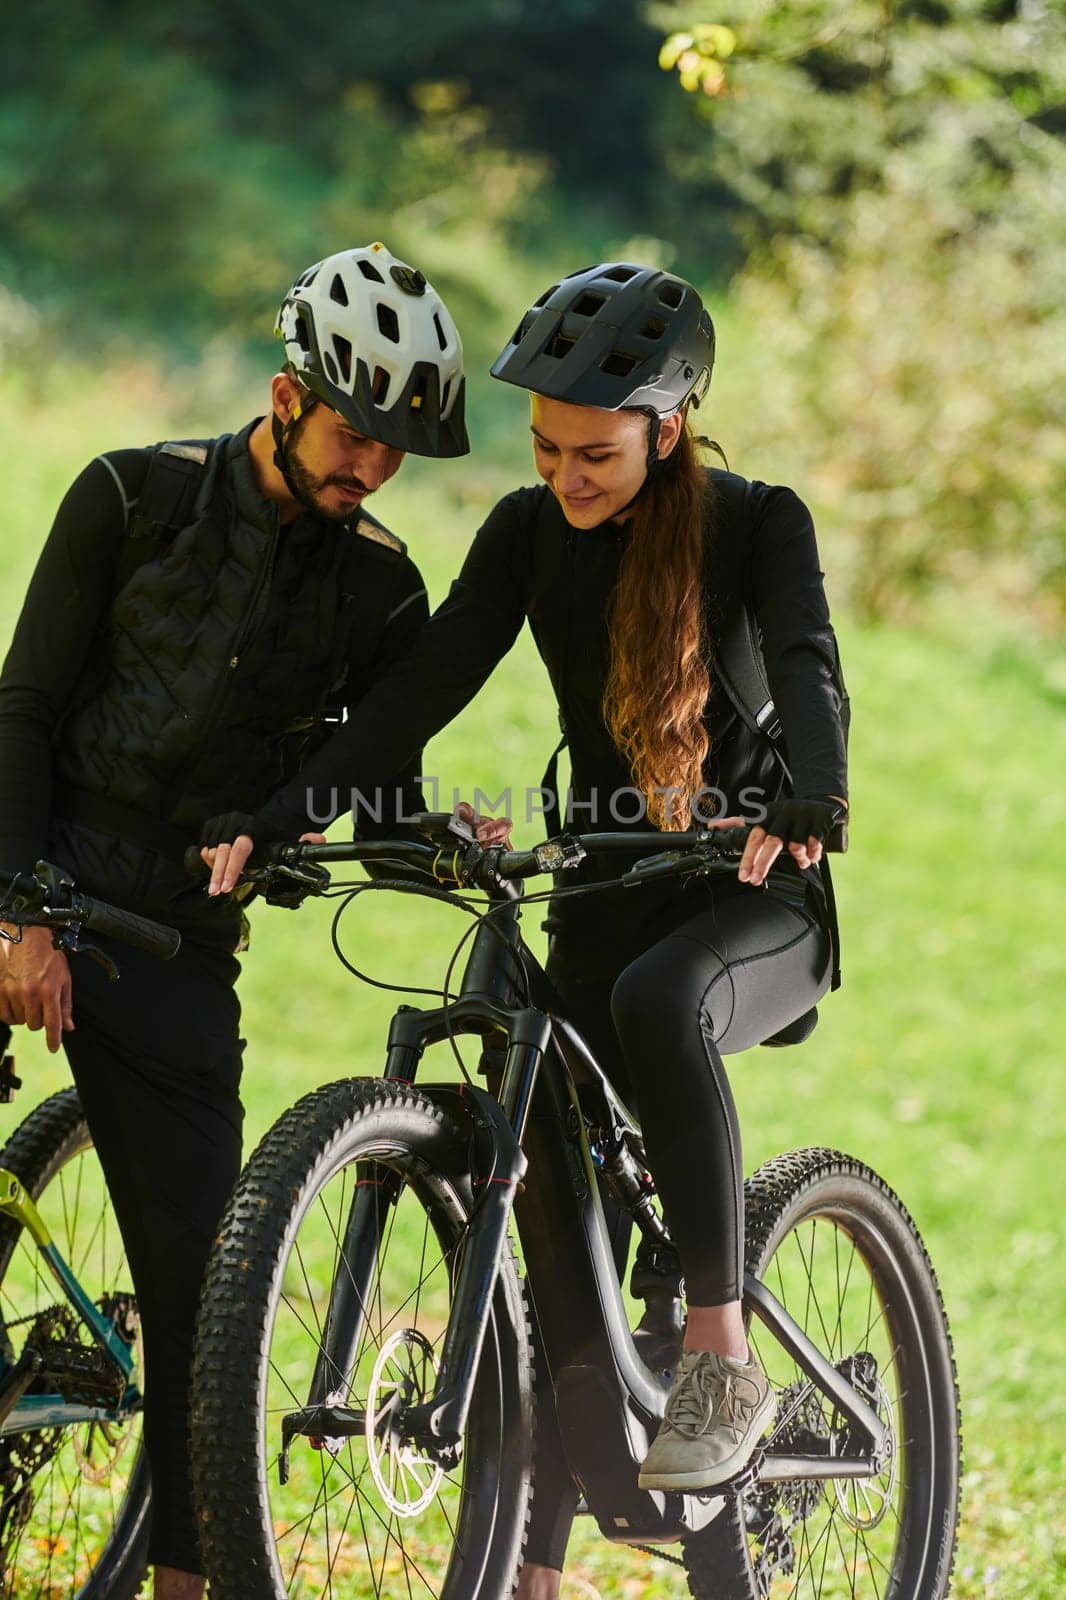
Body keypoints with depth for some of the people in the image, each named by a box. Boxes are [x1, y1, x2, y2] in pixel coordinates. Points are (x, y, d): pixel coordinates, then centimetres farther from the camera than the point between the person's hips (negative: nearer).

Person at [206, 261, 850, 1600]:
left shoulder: (757, 525, -10)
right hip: (604, 889, 4)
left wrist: (806, 808, -46)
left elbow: (807, 669, -25)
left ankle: (721, 1355, -30)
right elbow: (423, 688, -6)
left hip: (757, 899, -4)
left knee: (656, 999, -38)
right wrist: (281, 822, -19)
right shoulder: (531, 534, 0)